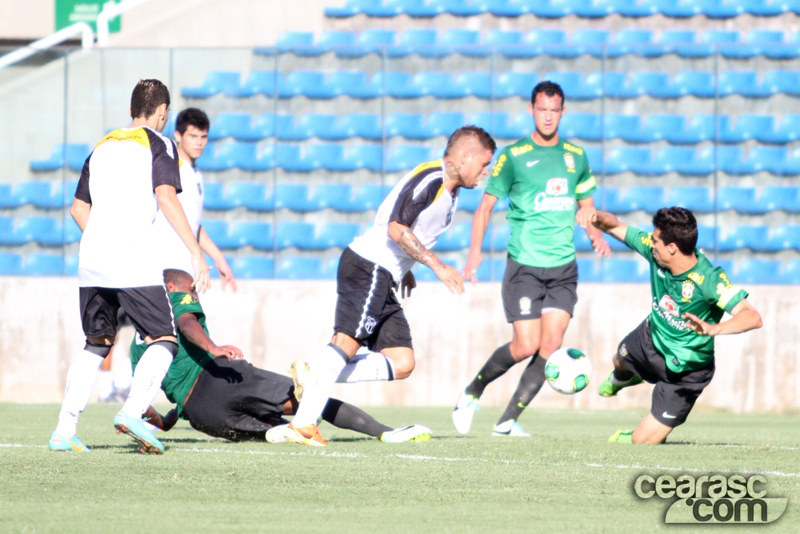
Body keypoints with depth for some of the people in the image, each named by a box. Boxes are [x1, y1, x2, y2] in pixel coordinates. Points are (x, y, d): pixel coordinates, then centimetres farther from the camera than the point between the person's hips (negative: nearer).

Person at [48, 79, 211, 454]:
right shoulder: (159, 145, 4)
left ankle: (64, 429, 6)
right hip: (135, 261, -6)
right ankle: (133, 411, -23)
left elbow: (79, 208, 24)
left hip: (92, 256, 6)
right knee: (164, 341, 0)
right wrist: (196, 253, -11)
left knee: (96, 345, 16)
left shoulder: (103, 146, 22)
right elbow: (166, 198, -10)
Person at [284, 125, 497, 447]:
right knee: (347, 343, -20)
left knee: (402, 363, 3)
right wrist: (437, 266, -21)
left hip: (384, 281, 10)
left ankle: (314, 378, 1)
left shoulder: (449, 191, 18)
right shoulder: (430, 179, -13)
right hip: (368, 267, -10)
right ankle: (302, 424, -24)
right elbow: (396, 228, -22)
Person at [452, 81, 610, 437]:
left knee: (551, 344, -9)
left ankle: (507, 421, -1)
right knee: (526, 345, -11)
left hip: (563, 267, 4)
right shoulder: (513, 156, -2)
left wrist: (596, 234, -1)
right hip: (524, 266, -4)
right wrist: (475, 251, -13)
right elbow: (486, 205, 1)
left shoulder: (575, 156, 11)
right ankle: (472, 393, 14)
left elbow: (586, 206, 21)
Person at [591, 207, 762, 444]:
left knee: (644, 440, -4)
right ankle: (623, 377, 77)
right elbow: (616, 227, -9)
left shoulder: (709, 280, -40)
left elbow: (752, 317, -48)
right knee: (621, 360, 41)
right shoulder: (655, 252, -22)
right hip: (651, 337, 6)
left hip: (685, 369, -6)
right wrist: (598, 219, -33)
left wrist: (714, 329, -64)